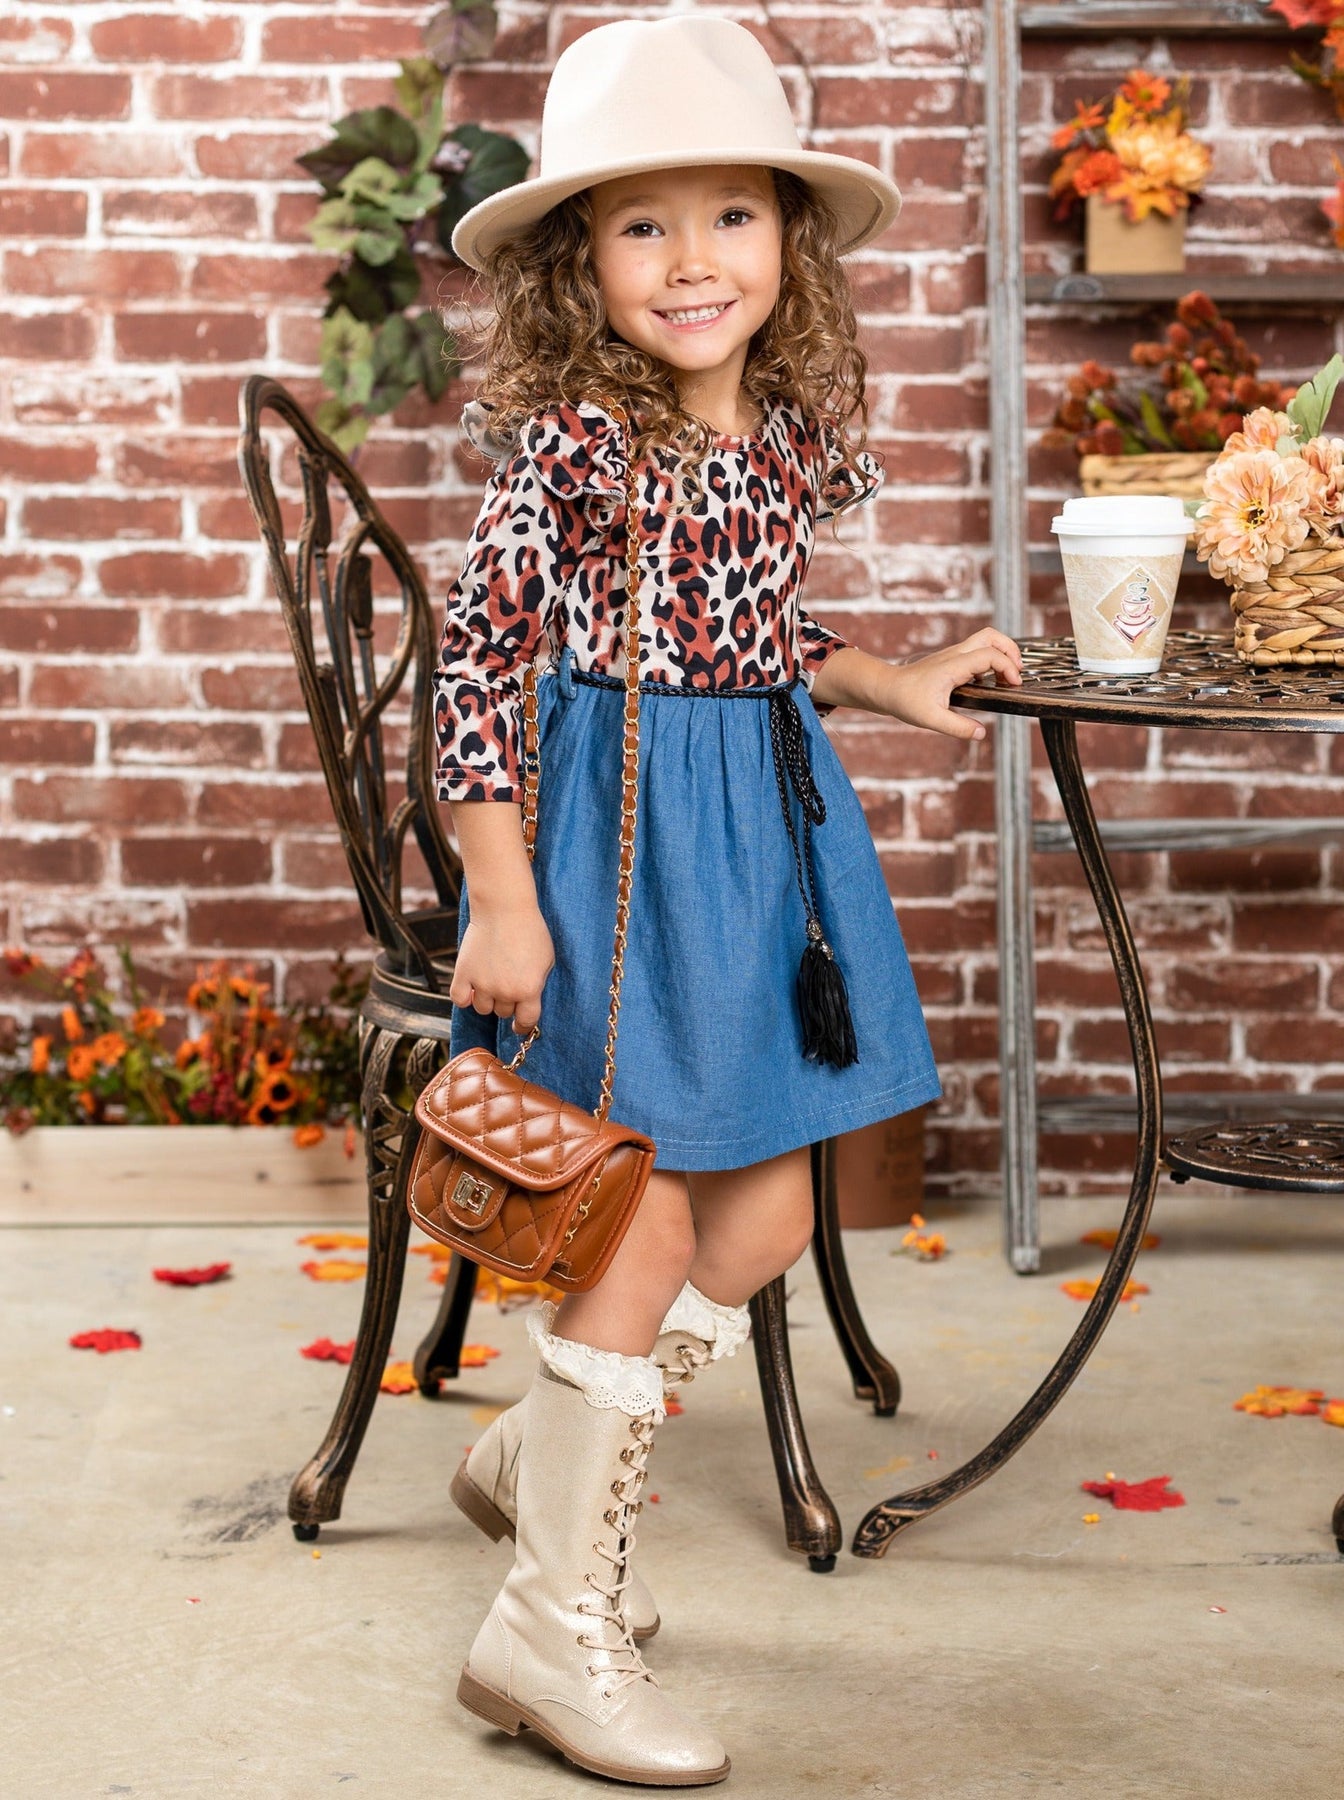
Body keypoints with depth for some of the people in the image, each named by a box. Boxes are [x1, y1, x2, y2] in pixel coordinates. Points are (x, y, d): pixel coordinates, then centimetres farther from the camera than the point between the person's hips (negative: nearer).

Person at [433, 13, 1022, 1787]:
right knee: (647, 1226, -4)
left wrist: (893, 684, 11)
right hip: (620, 833, -7)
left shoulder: (793, 429, 5)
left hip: (767, 821, 7)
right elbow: (478, 653, -14)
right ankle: (555, 1621, 8)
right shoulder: (572, 437, -15)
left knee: (764, 1213, 12)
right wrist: (502, 895, -16)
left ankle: (541, 1456, 33)